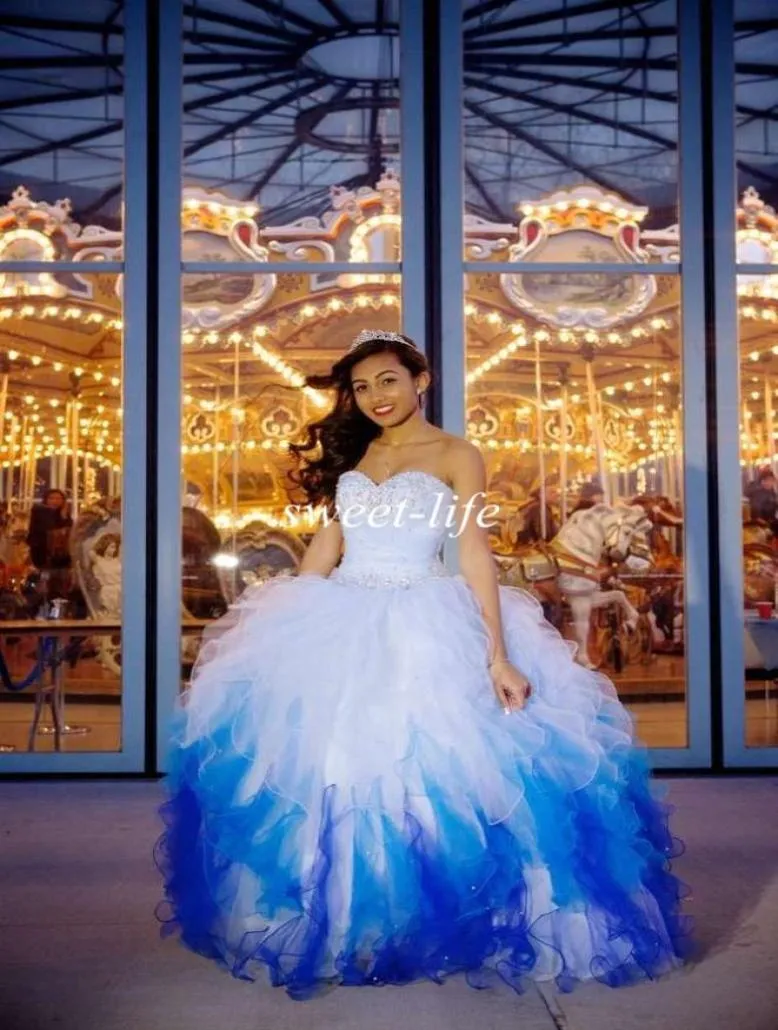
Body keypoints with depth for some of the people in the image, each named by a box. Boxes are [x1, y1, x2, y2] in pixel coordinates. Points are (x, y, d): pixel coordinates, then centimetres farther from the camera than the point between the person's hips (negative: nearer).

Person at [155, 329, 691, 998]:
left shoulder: (456, 456, 2)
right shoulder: (349, 453, 15)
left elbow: (475, 554, -7)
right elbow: (325, 547, 13)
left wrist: (498, 656, -16)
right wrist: (282, 628, 8)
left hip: (427, 634, -4)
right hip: (340, 631, 4)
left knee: (427, 775, -7)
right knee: (322, 772, 2)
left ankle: (431, 928, 15)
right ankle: (332, 928, 21)